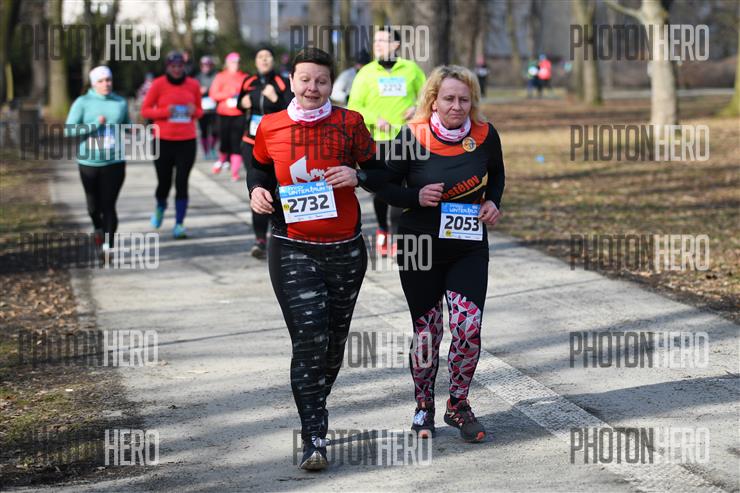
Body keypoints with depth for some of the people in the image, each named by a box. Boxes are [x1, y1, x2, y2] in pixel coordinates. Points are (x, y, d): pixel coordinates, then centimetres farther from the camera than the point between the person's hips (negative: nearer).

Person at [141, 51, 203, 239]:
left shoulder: (193, 85, 5)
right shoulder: (159, 84, -3)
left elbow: (200, 111, 16)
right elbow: (145, 110, 0)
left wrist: (194, 111, -7)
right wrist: (165, 112, -15)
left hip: (187, 142, 1)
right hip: (163, 141, -1)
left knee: (182, 184, -4)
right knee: (164, 182, 4)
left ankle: (179, 224, 0)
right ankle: (160, 207, 38)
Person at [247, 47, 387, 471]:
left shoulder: (350, 123, -1)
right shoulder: (270, 128, 0)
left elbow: (377, 170, 6)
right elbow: (259, 168, 17)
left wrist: (357, 175, -15)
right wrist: (257, 189, -4)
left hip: (346, 249, 2)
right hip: (293, 250, -2)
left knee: (334, 340, 14)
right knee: (310, 340, -12)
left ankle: (315, 406, 39)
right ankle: (314, 438, -9)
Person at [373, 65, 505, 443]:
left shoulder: (484, 135, -5)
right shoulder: (413, 136, -13)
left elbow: (496, 174, 15)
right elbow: (385, 184, -5)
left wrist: (493, 202, -4)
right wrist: (416, 197, -22)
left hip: (469, 250, 2)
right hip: (420, 248, -1)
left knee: (468, 327, -9)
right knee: (427, 330, 7)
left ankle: (458, 404, 13)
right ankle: (423, 405, 29)